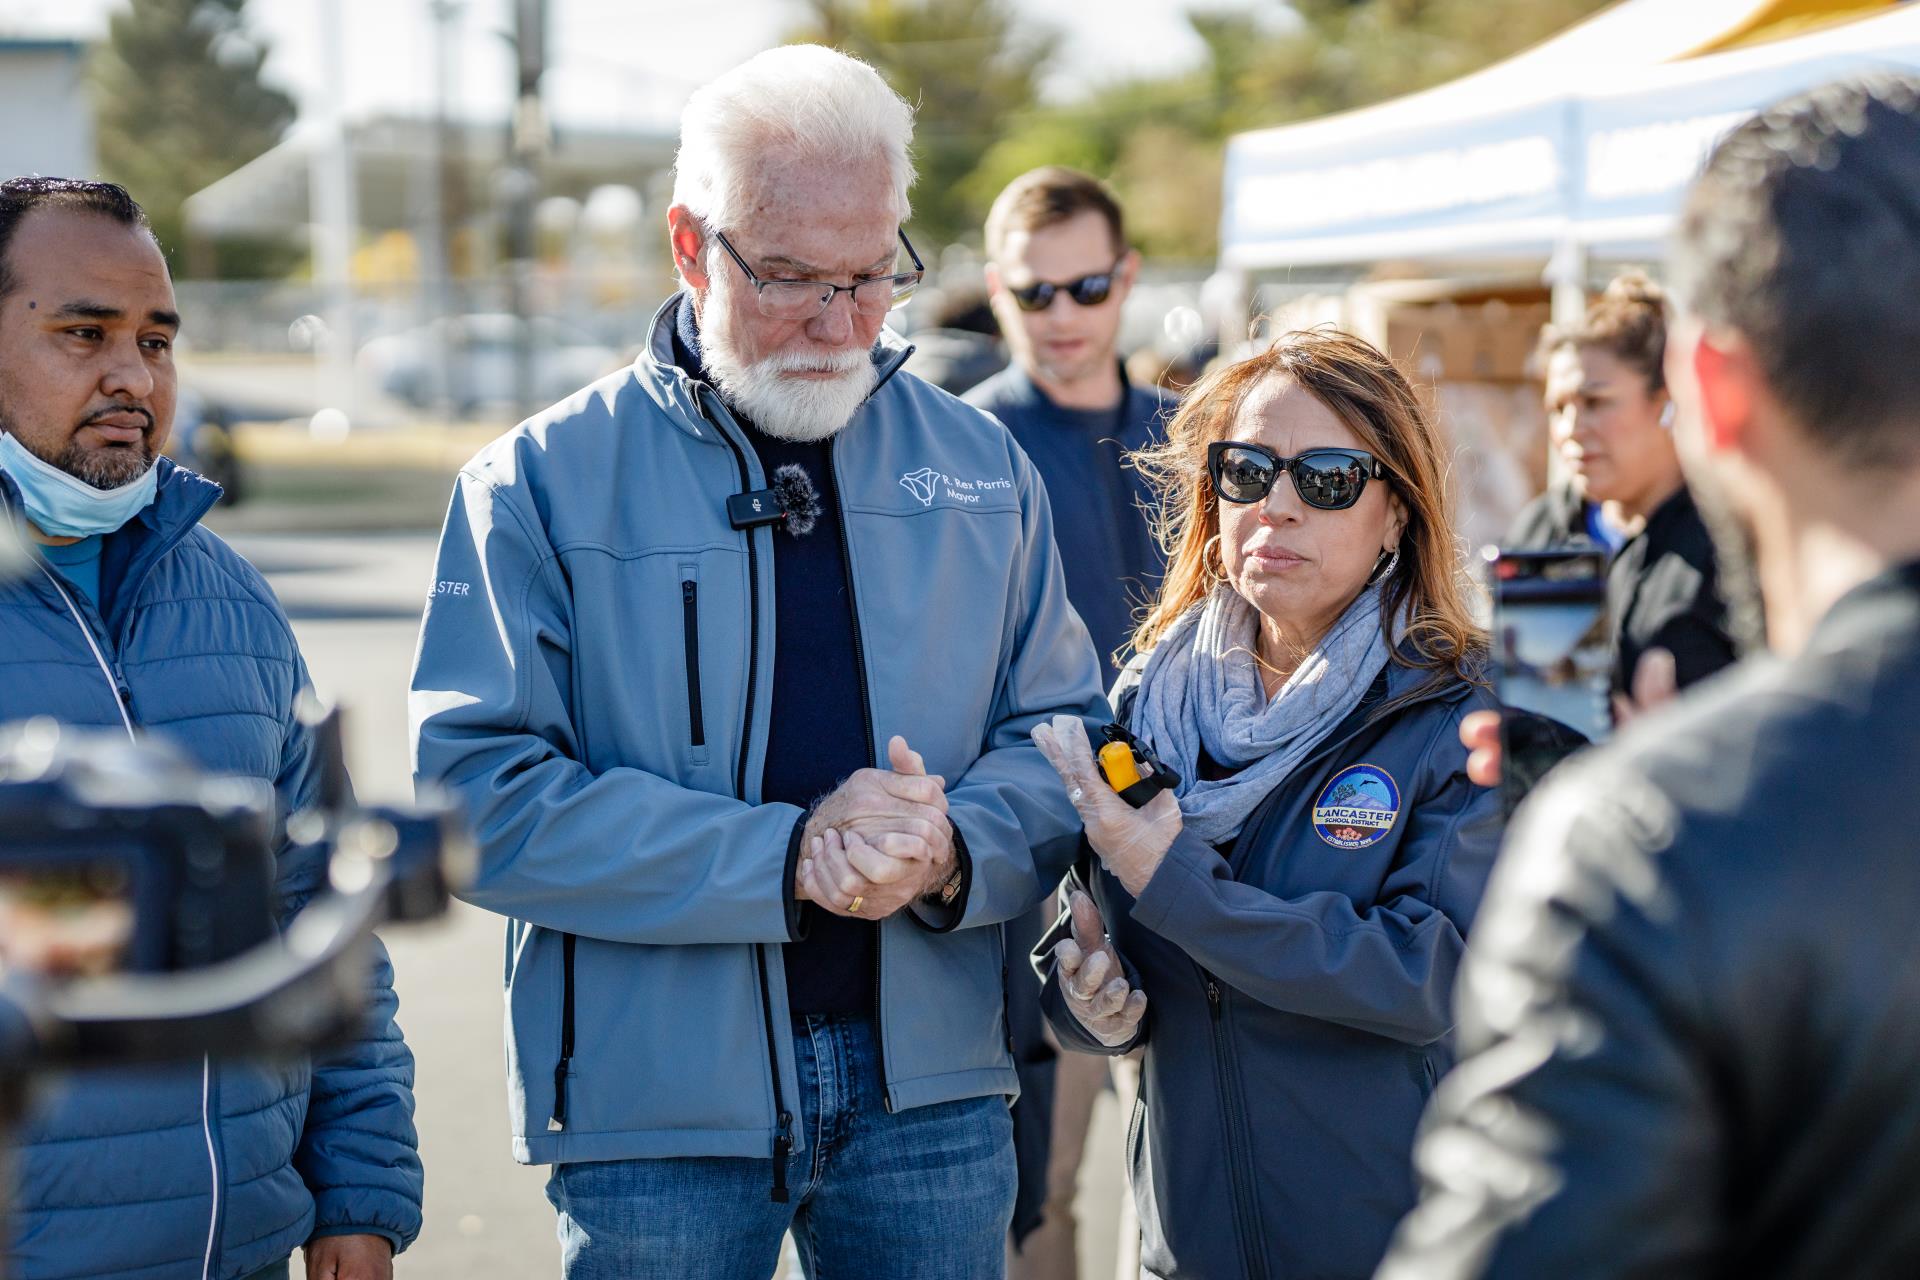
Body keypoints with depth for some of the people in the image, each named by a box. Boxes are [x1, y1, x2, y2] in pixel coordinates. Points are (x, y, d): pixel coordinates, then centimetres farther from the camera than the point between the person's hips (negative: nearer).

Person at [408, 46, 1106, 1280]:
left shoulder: (982, 467, 7)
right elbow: (480, 794, -12)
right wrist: (784, 860, -19)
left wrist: (953, 851, -15)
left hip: (930, 1090, 3)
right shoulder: (542, 483, -4)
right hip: (657, 1095, -2)